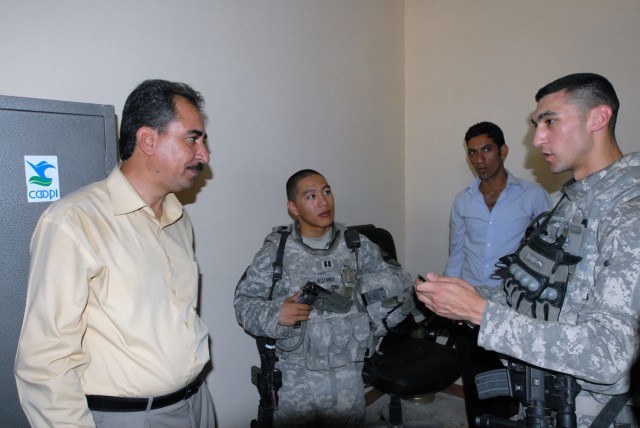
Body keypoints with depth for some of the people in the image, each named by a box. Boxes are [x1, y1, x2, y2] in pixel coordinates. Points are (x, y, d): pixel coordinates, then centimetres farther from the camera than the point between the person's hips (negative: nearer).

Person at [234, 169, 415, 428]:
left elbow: (400, 283, 4)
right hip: (296, 377, -2)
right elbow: (244, 301, -3)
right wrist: (274, 315, -21)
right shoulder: (275, 251, -6)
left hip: (349, 374, 2)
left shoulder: (357, 246, 1)